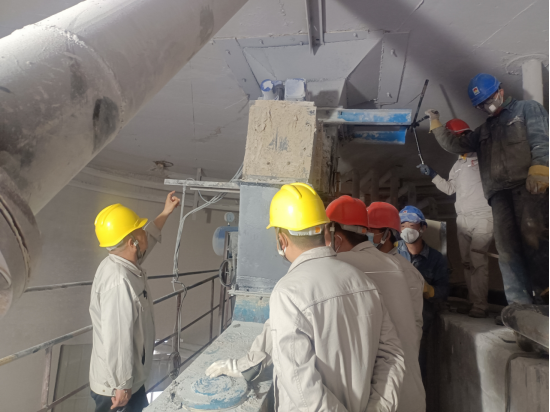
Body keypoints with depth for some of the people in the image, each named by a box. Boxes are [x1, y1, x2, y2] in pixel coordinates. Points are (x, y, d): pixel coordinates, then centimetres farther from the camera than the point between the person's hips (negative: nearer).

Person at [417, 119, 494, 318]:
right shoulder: (458, 165, 19)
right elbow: (450, 188, 23)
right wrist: (432, 174, 17)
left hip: (483, 217, -7)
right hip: (463, 219, 7)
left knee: (478, 260, -14)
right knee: (467, 262, 8)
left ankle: (480, 306, -8)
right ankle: (474, 302, 16)